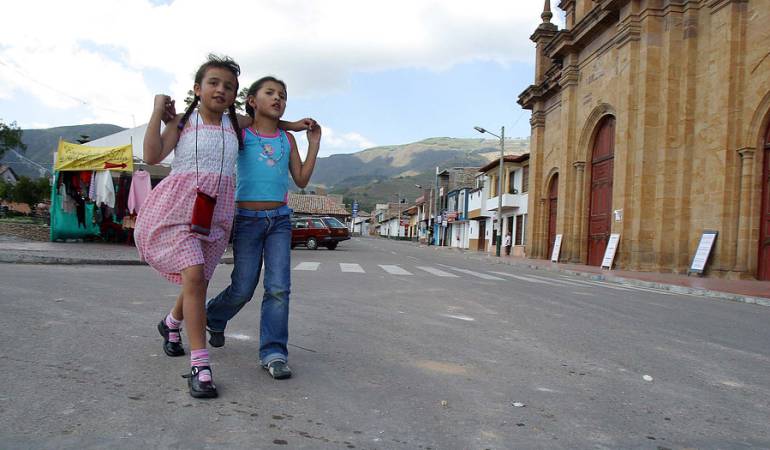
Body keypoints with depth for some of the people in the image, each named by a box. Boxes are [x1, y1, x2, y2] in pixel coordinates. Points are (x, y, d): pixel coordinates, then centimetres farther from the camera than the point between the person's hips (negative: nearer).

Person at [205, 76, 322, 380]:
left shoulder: (287, 139, 10)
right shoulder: (240, 134, 1)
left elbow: (301, 180, 9)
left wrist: (314, 143, 5)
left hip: (279, 220, 3)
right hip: (247, 218, -2)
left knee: (279, 288, -7)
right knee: (242, 289, 4)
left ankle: (273, 353, 0)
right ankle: (212, 317, 36)